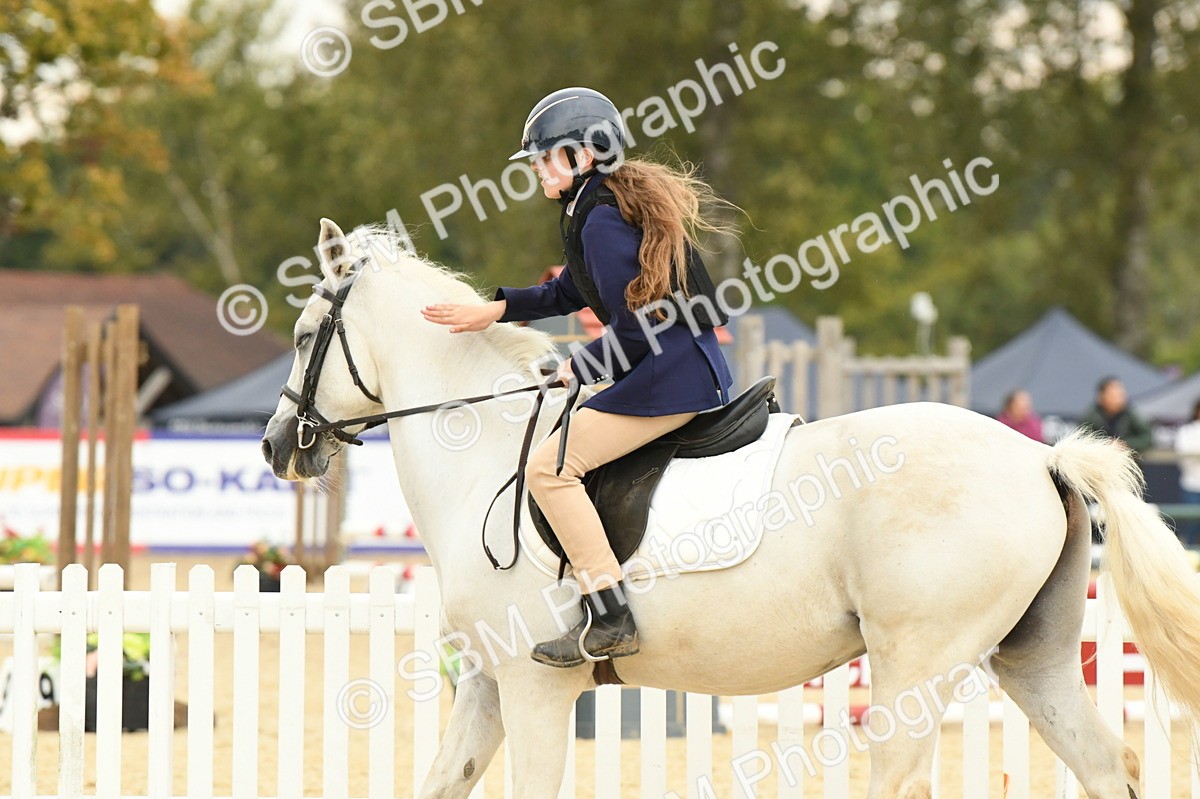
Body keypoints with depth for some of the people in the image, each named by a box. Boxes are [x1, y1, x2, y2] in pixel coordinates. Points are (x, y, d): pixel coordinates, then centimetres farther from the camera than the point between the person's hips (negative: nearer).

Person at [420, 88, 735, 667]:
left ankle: (609, 619, -20)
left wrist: (580, 366, -3)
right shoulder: (607, 203, 17)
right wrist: (494, 310, 23)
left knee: (549, 466, -15)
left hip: (669, 374, -11)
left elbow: (633, 327, -18)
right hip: (692, 370, 11)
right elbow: (568, 292, 29)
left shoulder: (600, 219, -14)